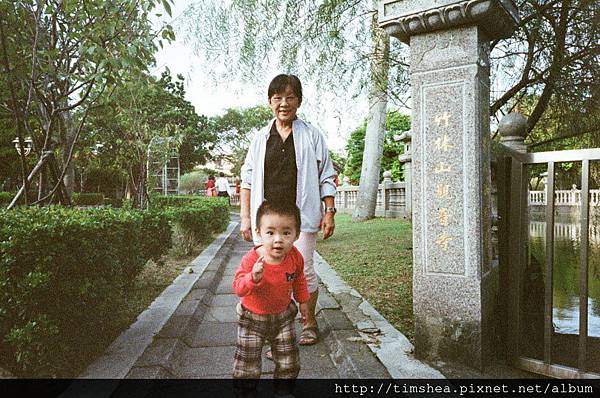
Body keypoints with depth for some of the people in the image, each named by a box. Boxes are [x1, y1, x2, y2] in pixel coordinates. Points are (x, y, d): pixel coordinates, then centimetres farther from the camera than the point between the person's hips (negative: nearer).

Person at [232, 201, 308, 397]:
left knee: (288, 362, 15)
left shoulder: (295, 257, -15)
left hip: (283, 315, 3)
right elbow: (238, 287, -30)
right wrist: (253, 277, -48)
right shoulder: (251, 259, -28)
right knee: (247, 362, 5)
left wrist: (303, 300, 13)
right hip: (252, 317, -3)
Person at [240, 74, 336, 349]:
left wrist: (329, 212, 1)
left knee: (303, 270, 0)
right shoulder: (260, 138, 12)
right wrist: (245, 217, 6)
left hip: (301, 215, -2)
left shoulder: (312, 136, 7)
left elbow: (326, 177, 8)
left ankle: (309, 322, 25)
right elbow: (248, 180, 12)